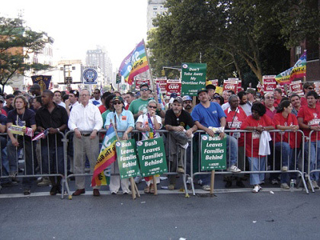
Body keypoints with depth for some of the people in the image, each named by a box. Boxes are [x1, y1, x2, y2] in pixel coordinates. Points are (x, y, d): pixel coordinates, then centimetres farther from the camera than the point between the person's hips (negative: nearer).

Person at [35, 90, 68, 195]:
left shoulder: (61, 110, 4)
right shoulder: (40, 111, 11)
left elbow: (66, 124, 0)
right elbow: (37, 124, 13)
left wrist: (57, 130, -15)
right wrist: (40, 129, -9)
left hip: (59, 140, -2)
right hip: (46, 141, 2)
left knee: (60, 164, -1)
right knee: (47, 164, 0)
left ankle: (58, 184, 21)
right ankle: (53, 185, 17)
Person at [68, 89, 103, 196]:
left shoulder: (94, 108, 11)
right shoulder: (75, 108, 14)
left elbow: (99, 122, 2)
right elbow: (71, 122, 5)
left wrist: (95, 130, -17)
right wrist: (75, 129, -16)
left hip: (92, 136, -2)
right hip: (79, 136, 2)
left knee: (94, 161, -4)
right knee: (78, 162, 4)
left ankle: (96, 187, 2)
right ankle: (80, 187, 13)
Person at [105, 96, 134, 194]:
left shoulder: (128, 113, 12)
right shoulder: (110, 114, 17)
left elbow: (131, 125, -3)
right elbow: (107, 125, 1)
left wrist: (126, 132, -22)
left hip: (125, 139, -1)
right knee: (114, 162, -3)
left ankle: (125, 187, 2)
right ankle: (114, 187, 1)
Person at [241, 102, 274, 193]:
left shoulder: (265, 118, 3)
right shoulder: (249, 118, -4)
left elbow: (272, 127, -4)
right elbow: (243, 126, -19)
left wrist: (263, 128, -20)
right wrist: (255, 128, -20)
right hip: (251, 148, -2)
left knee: (261, 166, 14)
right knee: (253, 166, -6)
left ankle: (260, 181, 34)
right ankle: (256, 185, -3)